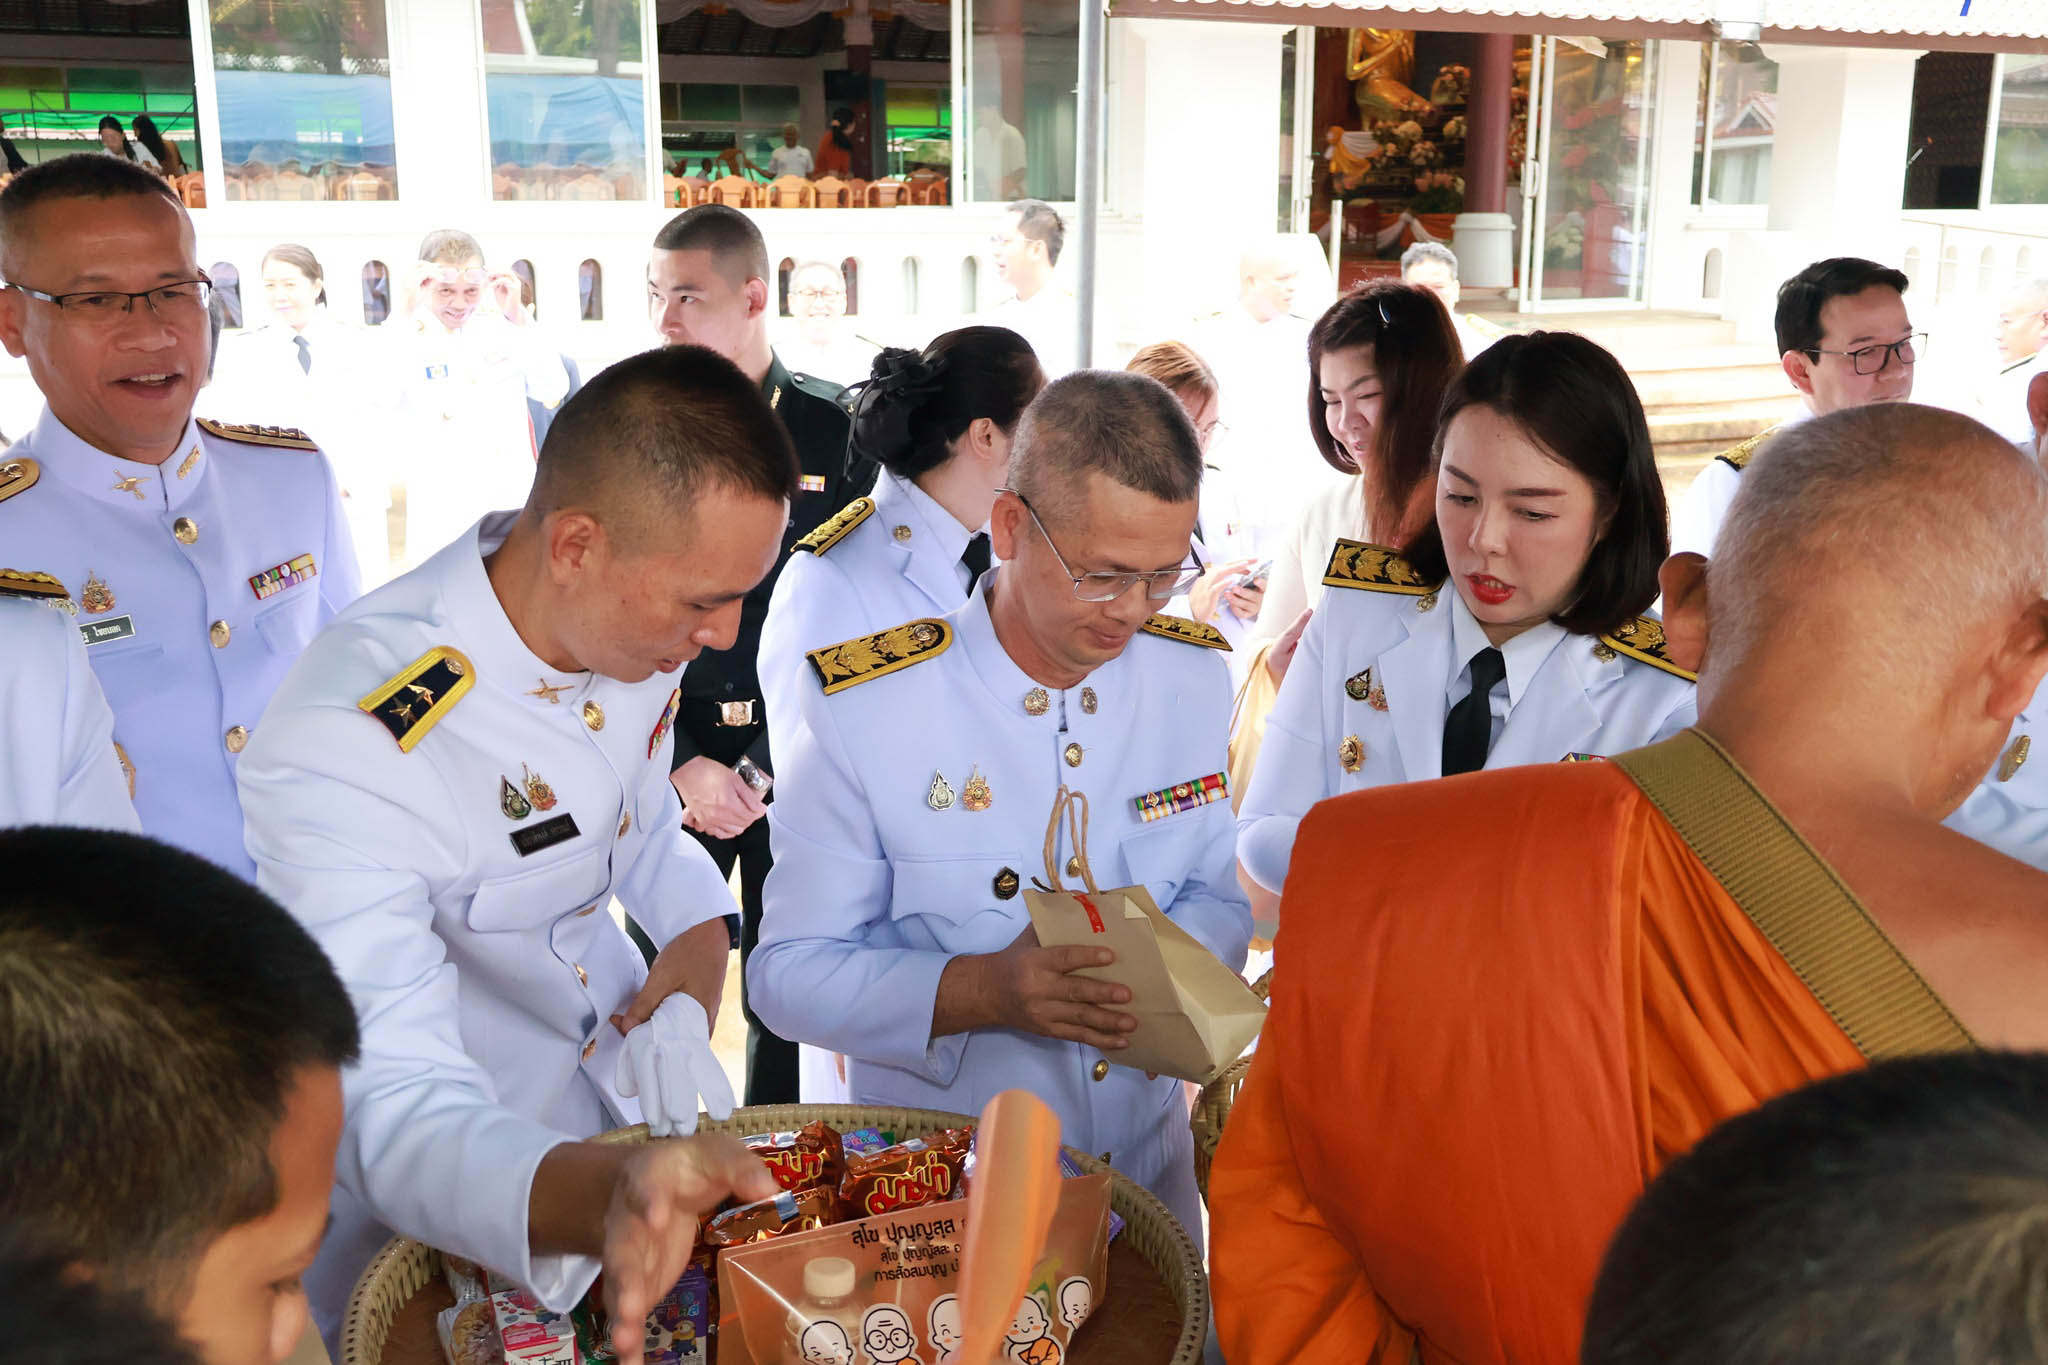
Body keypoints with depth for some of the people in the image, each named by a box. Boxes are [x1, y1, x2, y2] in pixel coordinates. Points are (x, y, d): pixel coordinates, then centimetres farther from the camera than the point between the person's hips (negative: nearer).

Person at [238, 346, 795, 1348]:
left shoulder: (629, 610, -12)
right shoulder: (351, 753, -34)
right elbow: (403, 1121, -38)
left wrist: (689, 991, -11)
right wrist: (616, 1202, -56)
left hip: (624, 1126, 5)